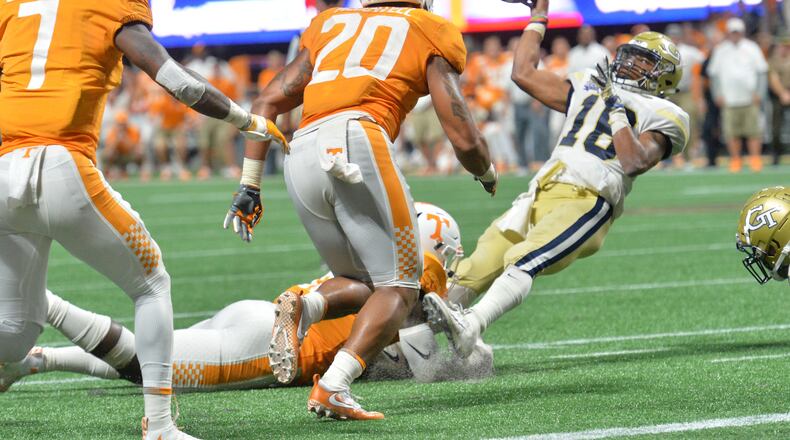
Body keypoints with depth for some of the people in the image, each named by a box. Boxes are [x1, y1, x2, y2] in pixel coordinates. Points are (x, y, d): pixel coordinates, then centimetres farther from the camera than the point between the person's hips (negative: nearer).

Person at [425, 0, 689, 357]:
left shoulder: (662, 115, 8)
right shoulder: (590, 87, 27)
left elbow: (636, 163, -10)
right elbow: (524, 73, 30)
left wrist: (616, 110, -7)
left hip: (588, 201, -7)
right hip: (540, 194, 7)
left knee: (522, 261, -29)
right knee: (475, 270, -5)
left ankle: (469, 328, -47)